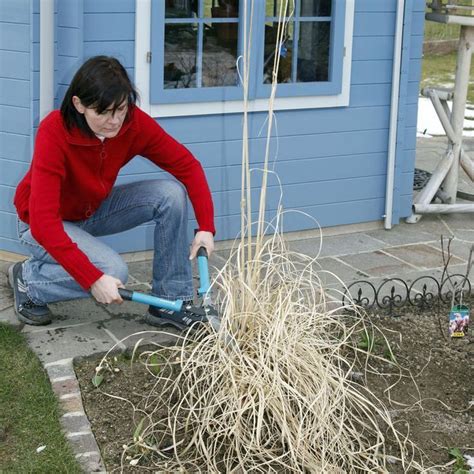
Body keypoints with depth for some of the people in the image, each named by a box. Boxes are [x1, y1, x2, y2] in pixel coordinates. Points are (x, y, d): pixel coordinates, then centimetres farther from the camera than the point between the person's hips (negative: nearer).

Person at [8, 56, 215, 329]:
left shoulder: (134, 122, -20)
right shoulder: (54, 132, -33)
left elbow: (187, 165, -11)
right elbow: (43, 222, -36)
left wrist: (206, 227, -22)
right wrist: (93, 279, -39)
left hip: (94, 209, 5)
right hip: (45, 224, -5)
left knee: (171, 194, -16)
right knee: (113, 272, -30)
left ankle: (171, 304, -7)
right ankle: (27, 279, -2)